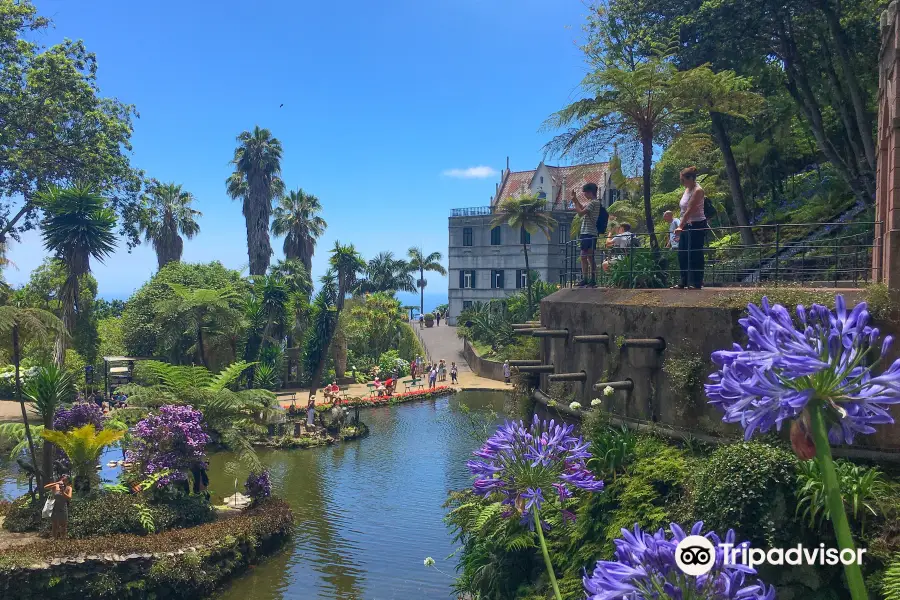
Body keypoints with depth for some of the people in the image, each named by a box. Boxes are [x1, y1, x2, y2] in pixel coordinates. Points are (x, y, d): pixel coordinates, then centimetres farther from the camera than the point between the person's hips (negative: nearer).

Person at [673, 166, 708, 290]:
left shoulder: (697, 191, -14)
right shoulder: (686, 190, 12)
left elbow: (689, 210, -22)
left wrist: (680, 227, -27)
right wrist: (681, 227, 14)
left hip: (697, 225, -9)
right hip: (686, 226, 9)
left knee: (695, 255, -6)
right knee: (682, 255, 8)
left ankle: (697, 283, -1)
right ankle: (684, 282, 14)